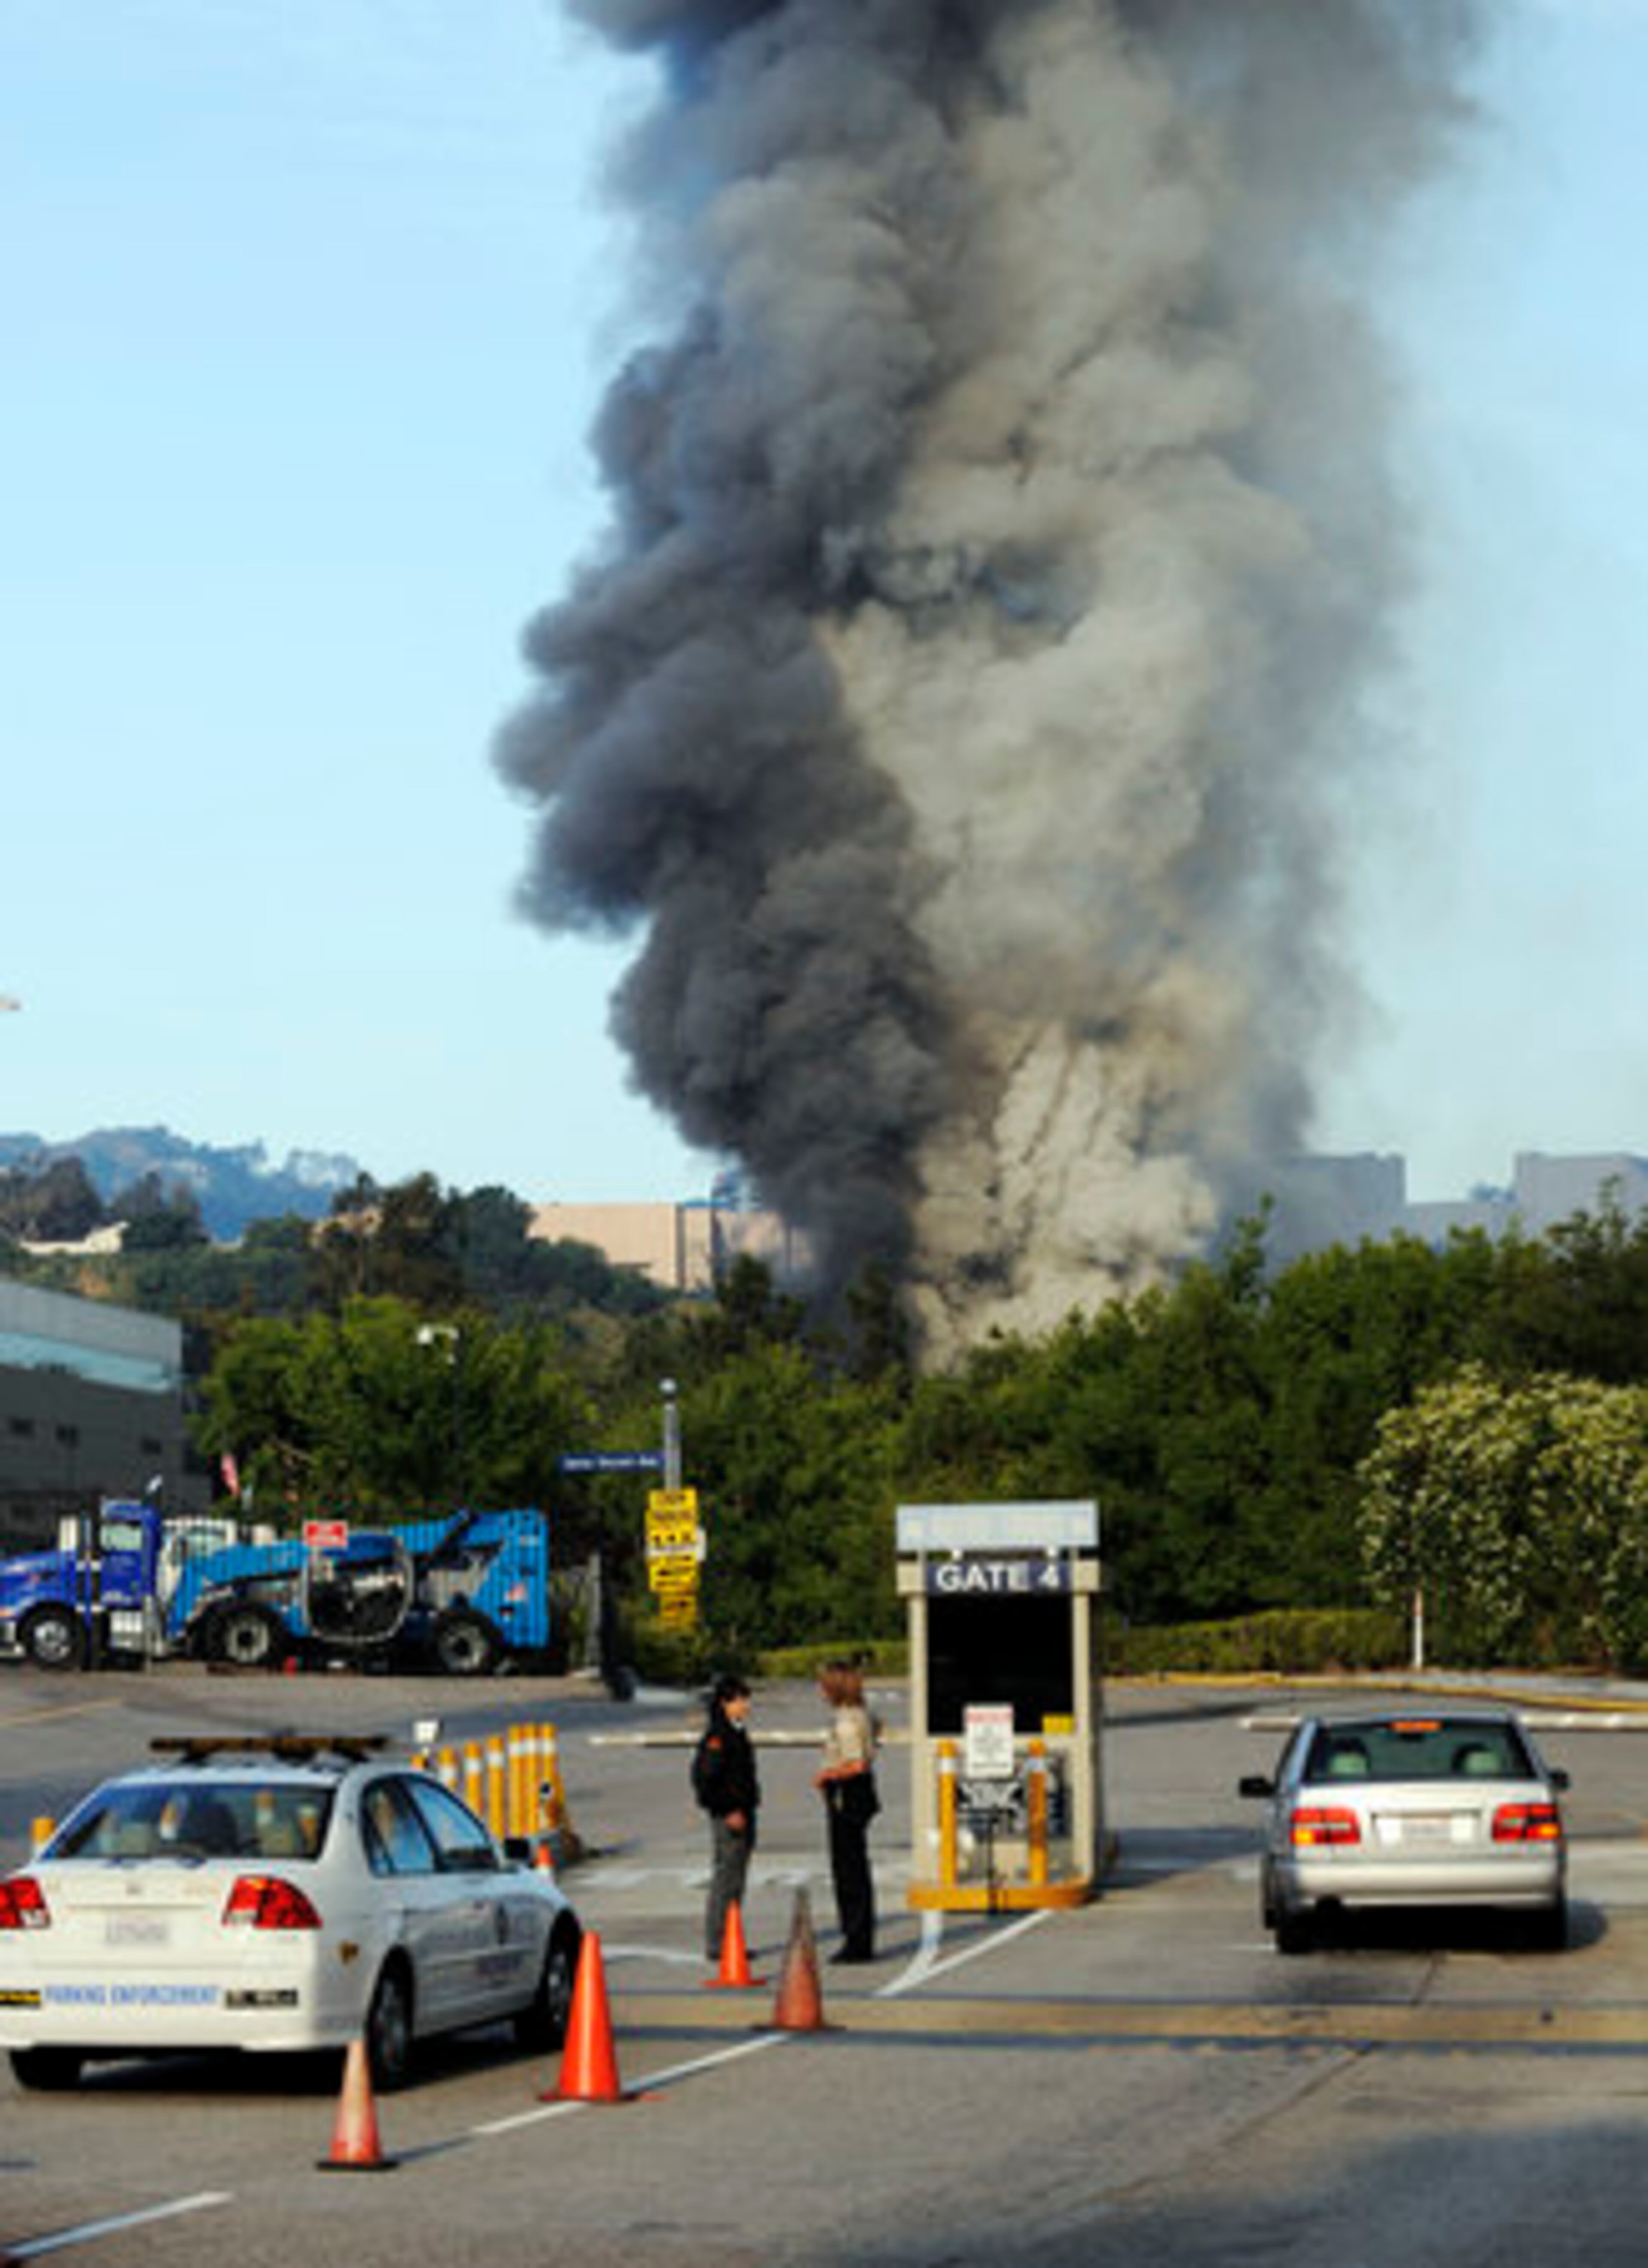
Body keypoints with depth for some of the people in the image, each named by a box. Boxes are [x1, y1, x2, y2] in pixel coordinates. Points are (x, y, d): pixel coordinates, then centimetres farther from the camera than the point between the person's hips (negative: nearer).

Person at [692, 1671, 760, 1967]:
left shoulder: (738, 1733, 15)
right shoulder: (716, 1737, -14)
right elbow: (704, 1781, -19)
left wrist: (748, 1812, 18)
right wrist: (728, 1812, -19)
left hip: (742, 1816, 10)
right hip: (728, 1819, -10)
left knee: (735, 1884, 13)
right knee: (725, 1882, -8)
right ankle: (716, 1946, -5)